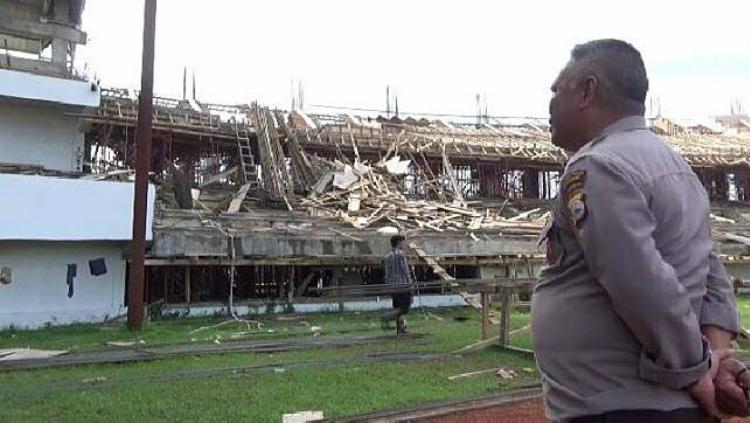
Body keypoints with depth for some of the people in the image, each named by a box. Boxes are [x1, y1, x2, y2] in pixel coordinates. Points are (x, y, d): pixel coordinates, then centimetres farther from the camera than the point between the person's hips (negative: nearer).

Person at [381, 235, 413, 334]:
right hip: (402, 284, -8)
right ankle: (387, 317, -17)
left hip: (392, 286, 8)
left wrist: (387, 285, 18)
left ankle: (401, 329, 8)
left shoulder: (387, 256, 13)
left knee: (398, 307, 11)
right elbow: (405, 269, -12)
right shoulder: (401, 254, -9)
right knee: (405, 306, -3)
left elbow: (386, 273, 14)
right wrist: (410, 282, -7)